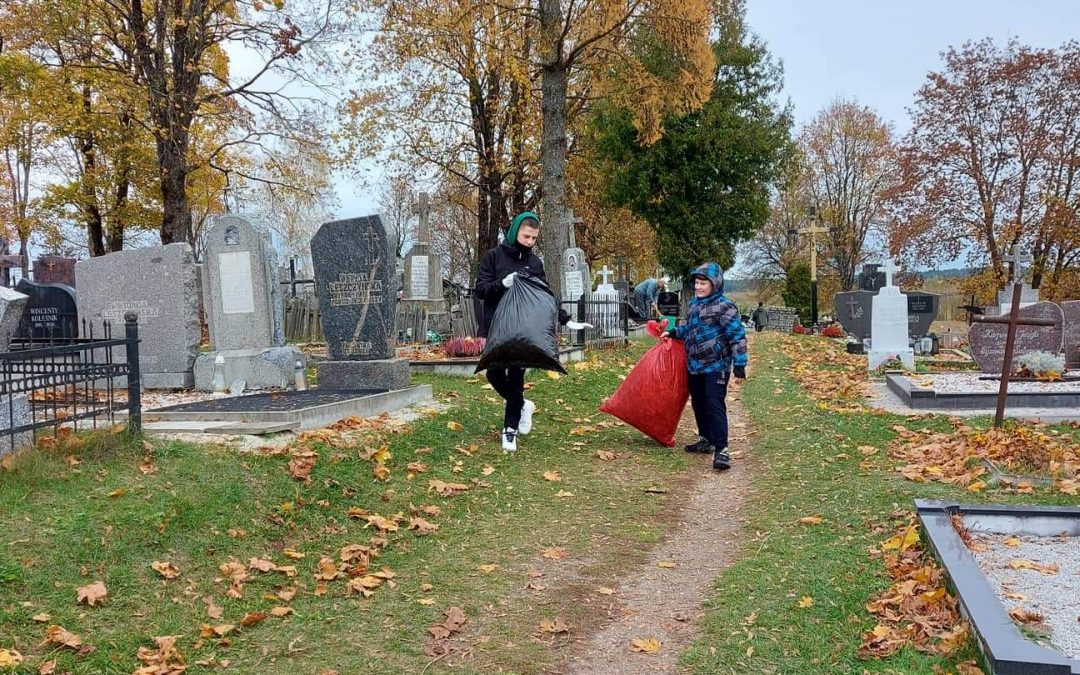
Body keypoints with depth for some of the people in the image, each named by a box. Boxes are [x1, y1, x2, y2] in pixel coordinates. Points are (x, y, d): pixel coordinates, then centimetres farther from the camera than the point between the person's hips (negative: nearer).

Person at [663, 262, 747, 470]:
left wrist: (739, 364, -19)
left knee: (715, 405, -12)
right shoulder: (695, 304, 11)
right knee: (698, 404, 16)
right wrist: (674, 333, 21)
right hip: (695, 367, 8)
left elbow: (737, 336, -16)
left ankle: (721, 449, -12)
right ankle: (705, 440, 31)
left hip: (716, 367, -8)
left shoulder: (724, 307, -14)